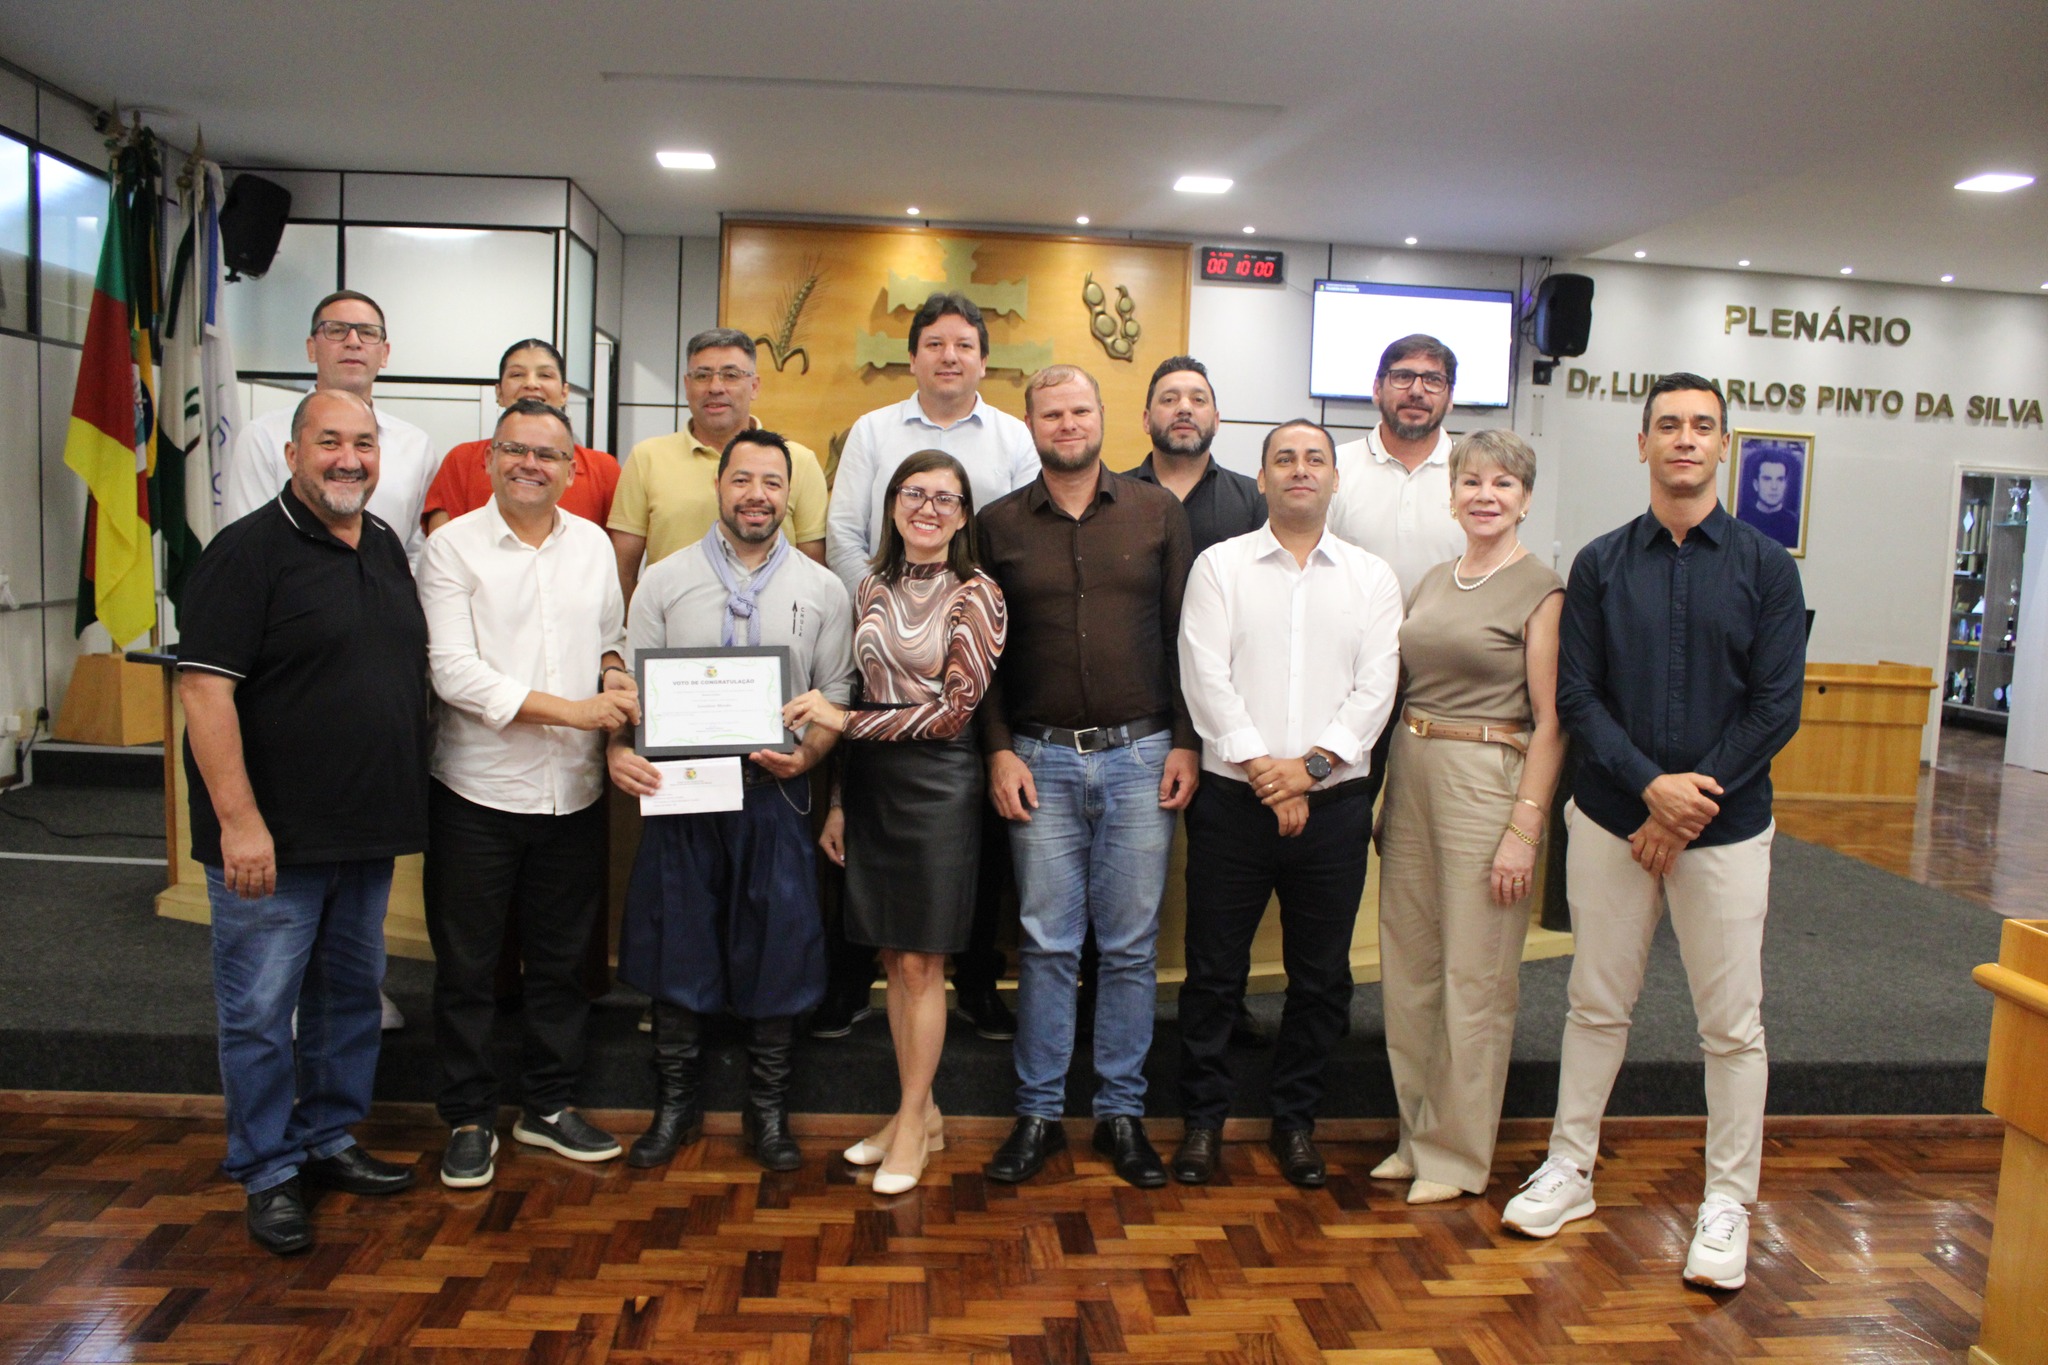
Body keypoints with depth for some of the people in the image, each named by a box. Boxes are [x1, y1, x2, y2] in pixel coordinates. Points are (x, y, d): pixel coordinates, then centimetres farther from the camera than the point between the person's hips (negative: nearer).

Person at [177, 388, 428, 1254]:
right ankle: (268, 1175, 18)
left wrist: (403, 808, 13)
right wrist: (240, 820, -22)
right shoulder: (249, 550, -11)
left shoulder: (386, 547, 10)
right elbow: (204, 687, -18)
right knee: (261, 1007, 4)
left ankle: (328, 1141, 32)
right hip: (271, 837, -7)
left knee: (352, 992, 17)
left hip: (369, 828, 7)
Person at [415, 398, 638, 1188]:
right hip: (478, 792, -4)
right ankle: (469, 1119, 24)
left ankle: (548, 1106, 30)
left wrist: (617, 675, -6)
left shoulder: (593, 544, 8)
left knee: (561, 960, 14)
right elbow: (453, 670, -15)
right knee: (467, 967, 8)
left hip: (574, 790, 4)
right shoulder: (453, 546, -6)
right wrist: (569, 710, -19)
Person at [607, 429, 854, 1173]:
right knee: (676, 948, 9)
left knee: (778, 952, 6)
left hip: (775, 796, 0)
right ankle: (675, 1104, 28)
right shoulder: (663, 581, 4)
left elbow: (838, 697, 4)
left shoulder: (822, 590, 4)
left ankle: (767, 1109, 25)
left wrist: (804, 756, -14)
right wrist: (619, 749, -15)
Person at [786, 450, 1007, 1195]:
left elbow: (955, 709, -11)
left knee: (920, 961, 1)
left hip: (938, 783, -5)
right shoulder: (873, 589, 11)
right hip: (871, 780, 5)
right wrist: (838, 801, 12)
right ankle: (921, 1111, 24)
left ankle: (913, 1120, 16)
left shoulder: (976, 594, -6)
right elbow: (856, 699, 14)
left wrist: (847, 720, -12)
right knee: (894, 959, 10)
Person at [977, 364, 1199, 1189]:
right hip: (1040, 758, 0)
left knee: (1132, 944, 6)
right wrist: (999, 751, -2)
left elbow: (1184, 635, 4)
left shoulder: (1158, 513, 5)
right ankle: (1039, 1113, 17)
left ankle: (1122, 1111, 20)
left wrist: (1186, 743, -1)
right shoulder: (1000, 525, 6)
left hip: (1140, 756, 0)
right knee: (1046, 944, 5)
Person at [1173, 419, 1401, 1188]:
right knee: (1214, 971, 6)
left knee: (1321, 977, 10)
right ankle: (1203, 1118, 22)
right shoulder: (1220, 565, 4)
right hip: (1233, 799, -1)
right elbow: (1206, 677, -6)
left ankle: (1296, 1119, 28)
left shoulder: (1371, 577, 8)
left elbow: (1375, 689, -1)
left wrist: (1312, 764, -13)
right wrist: (1259, 767, -13)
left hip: (1333, 802, 2)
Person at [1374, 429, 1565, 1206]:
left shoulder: (1540, 591, -7)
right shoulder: (1433, 583, 13)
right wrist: (1385, 798, 9)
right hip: (1411, 773, 7)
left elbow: (1550, 723, -10)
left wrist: (1524, 830, -16)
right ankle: (1416, 1134, 27)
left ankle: (1458, 1156, 17)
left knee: (1474, 978, 2)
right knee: (1407, 967, 11)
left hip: (1488, 779, -6)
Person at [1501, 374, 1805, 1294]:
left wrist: (1694, 802, -11)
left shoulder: (1764, 567, 2)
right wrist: (1650, 784, -14)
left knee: (1732, 1024, 5)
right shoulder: (1600, 565, 5)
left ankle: (1727, 1204, 19)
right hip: (1611, 819, 1)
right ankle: (1570, 1169, 25)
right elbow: (1576, 696, -1)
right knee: (1596, 1005, 11)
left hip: (1724, 828, -1)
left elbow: (1776, 707, -4)